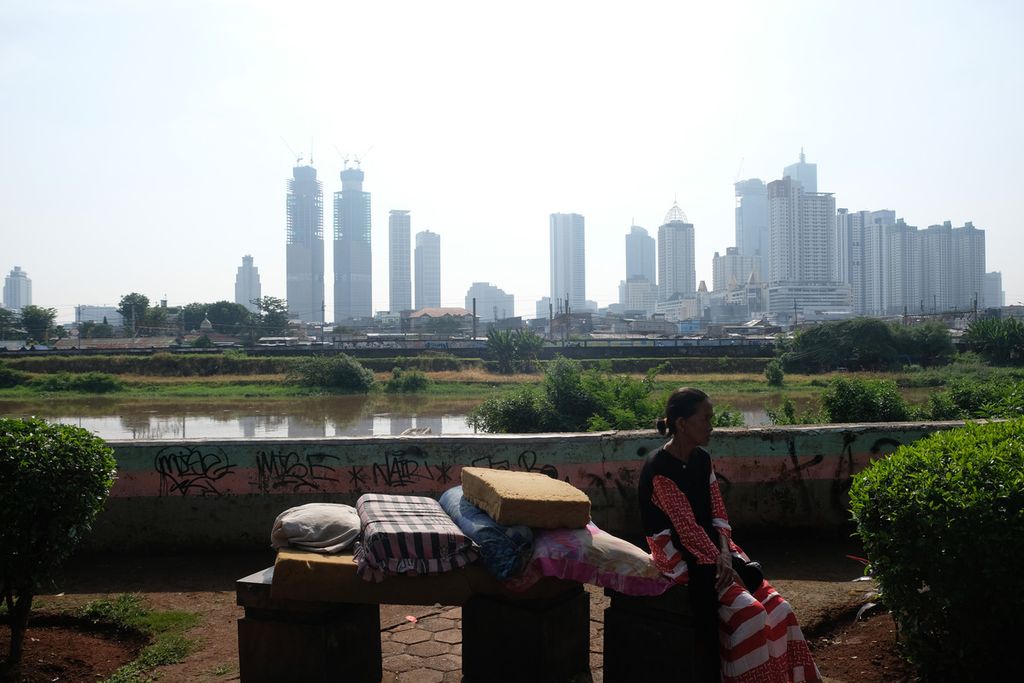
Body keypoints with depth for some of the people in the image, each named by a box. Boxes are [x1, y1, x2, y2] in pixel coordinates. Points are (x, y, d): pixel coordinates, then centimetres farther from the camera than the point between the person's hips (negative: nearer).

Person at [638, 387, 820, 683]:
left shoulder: (702, 459, 6)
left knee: (778, 608, -7)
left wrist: (725, 554, -11)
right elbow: (687, 526, -20)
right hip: (680, 554, -7)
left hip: (712, 546, 7)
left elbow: (717, 514, 5)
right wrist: (719, 564, -20)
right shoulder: (659, 468, -18)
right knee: (748, 611, -22)